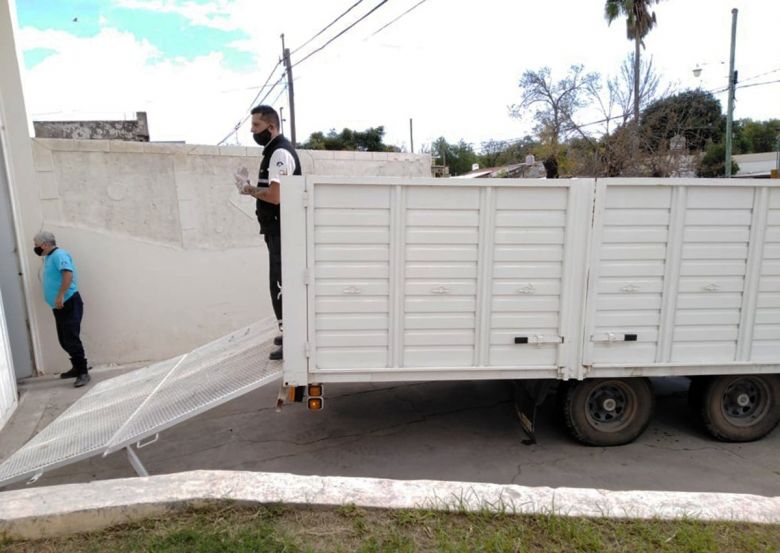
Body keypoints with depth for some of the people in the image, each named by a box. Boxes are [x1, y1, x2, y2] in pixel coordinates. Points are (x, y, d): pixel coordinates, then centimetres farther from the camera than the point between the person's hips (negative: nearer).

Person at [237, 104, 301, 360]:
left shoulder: (280, 153, -16)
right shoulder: (276, 150, 17)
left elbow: (275, 195, -25)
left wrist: (250, 189, -11)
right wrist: (252, 188, 4)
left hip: (282, 232, -11)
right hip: (278, 230, 11)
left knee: (280, 286, -7)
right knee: (284, 284, 18)